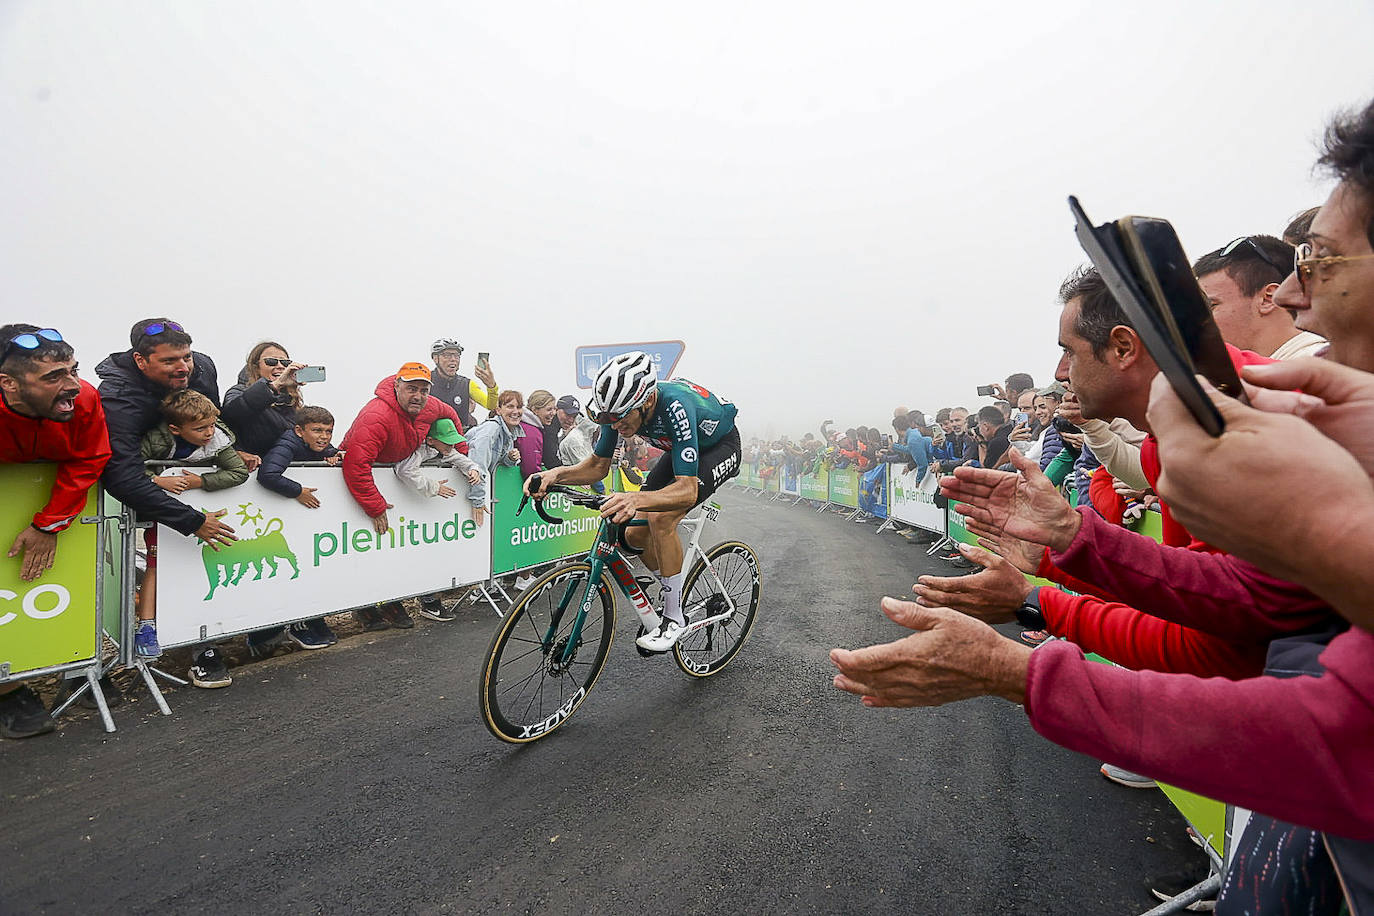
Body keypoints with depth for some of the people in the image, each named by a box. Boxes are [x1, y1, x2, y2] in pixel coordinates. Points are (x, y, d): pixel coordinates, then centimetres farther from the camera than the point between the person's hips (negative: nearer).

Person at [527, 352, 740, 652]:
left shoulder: (675, 407, -41)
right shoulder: (620, 405, -22)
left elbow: (688, 490, -44)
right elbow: (597, 466, -10)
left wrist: (637, 498, -61)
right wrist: (557, 474, -29)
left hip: (720, 446, -7)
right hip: (681, 450, 7)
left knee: (661, 518, -28)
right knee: (635, 535, -5)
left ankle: (675, 618, -11)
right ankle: (676, 594, 19)